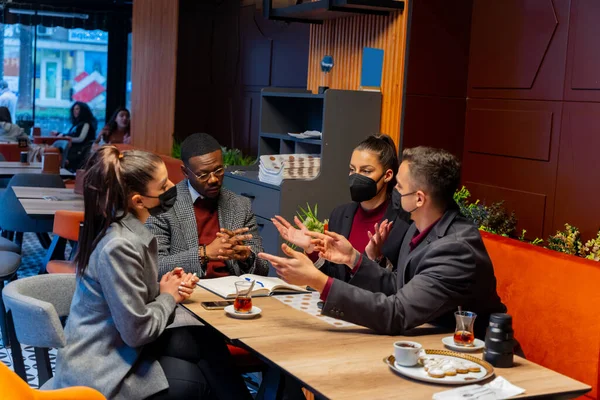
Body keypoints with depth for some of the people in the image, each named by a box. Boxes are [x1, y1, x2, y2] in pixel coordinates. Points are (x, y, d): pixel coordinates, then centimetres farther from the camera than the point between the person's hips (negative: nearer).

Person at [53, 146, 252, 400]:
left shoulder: (130, 228, 0)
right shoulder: (119, 247, -28)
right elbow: (137, 331, -25)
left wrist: (163, 288, -4)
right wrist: (169, 297, -8)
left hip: (118, 344, 8)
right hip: (99, 369, -8)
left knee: (209, 344, 1)